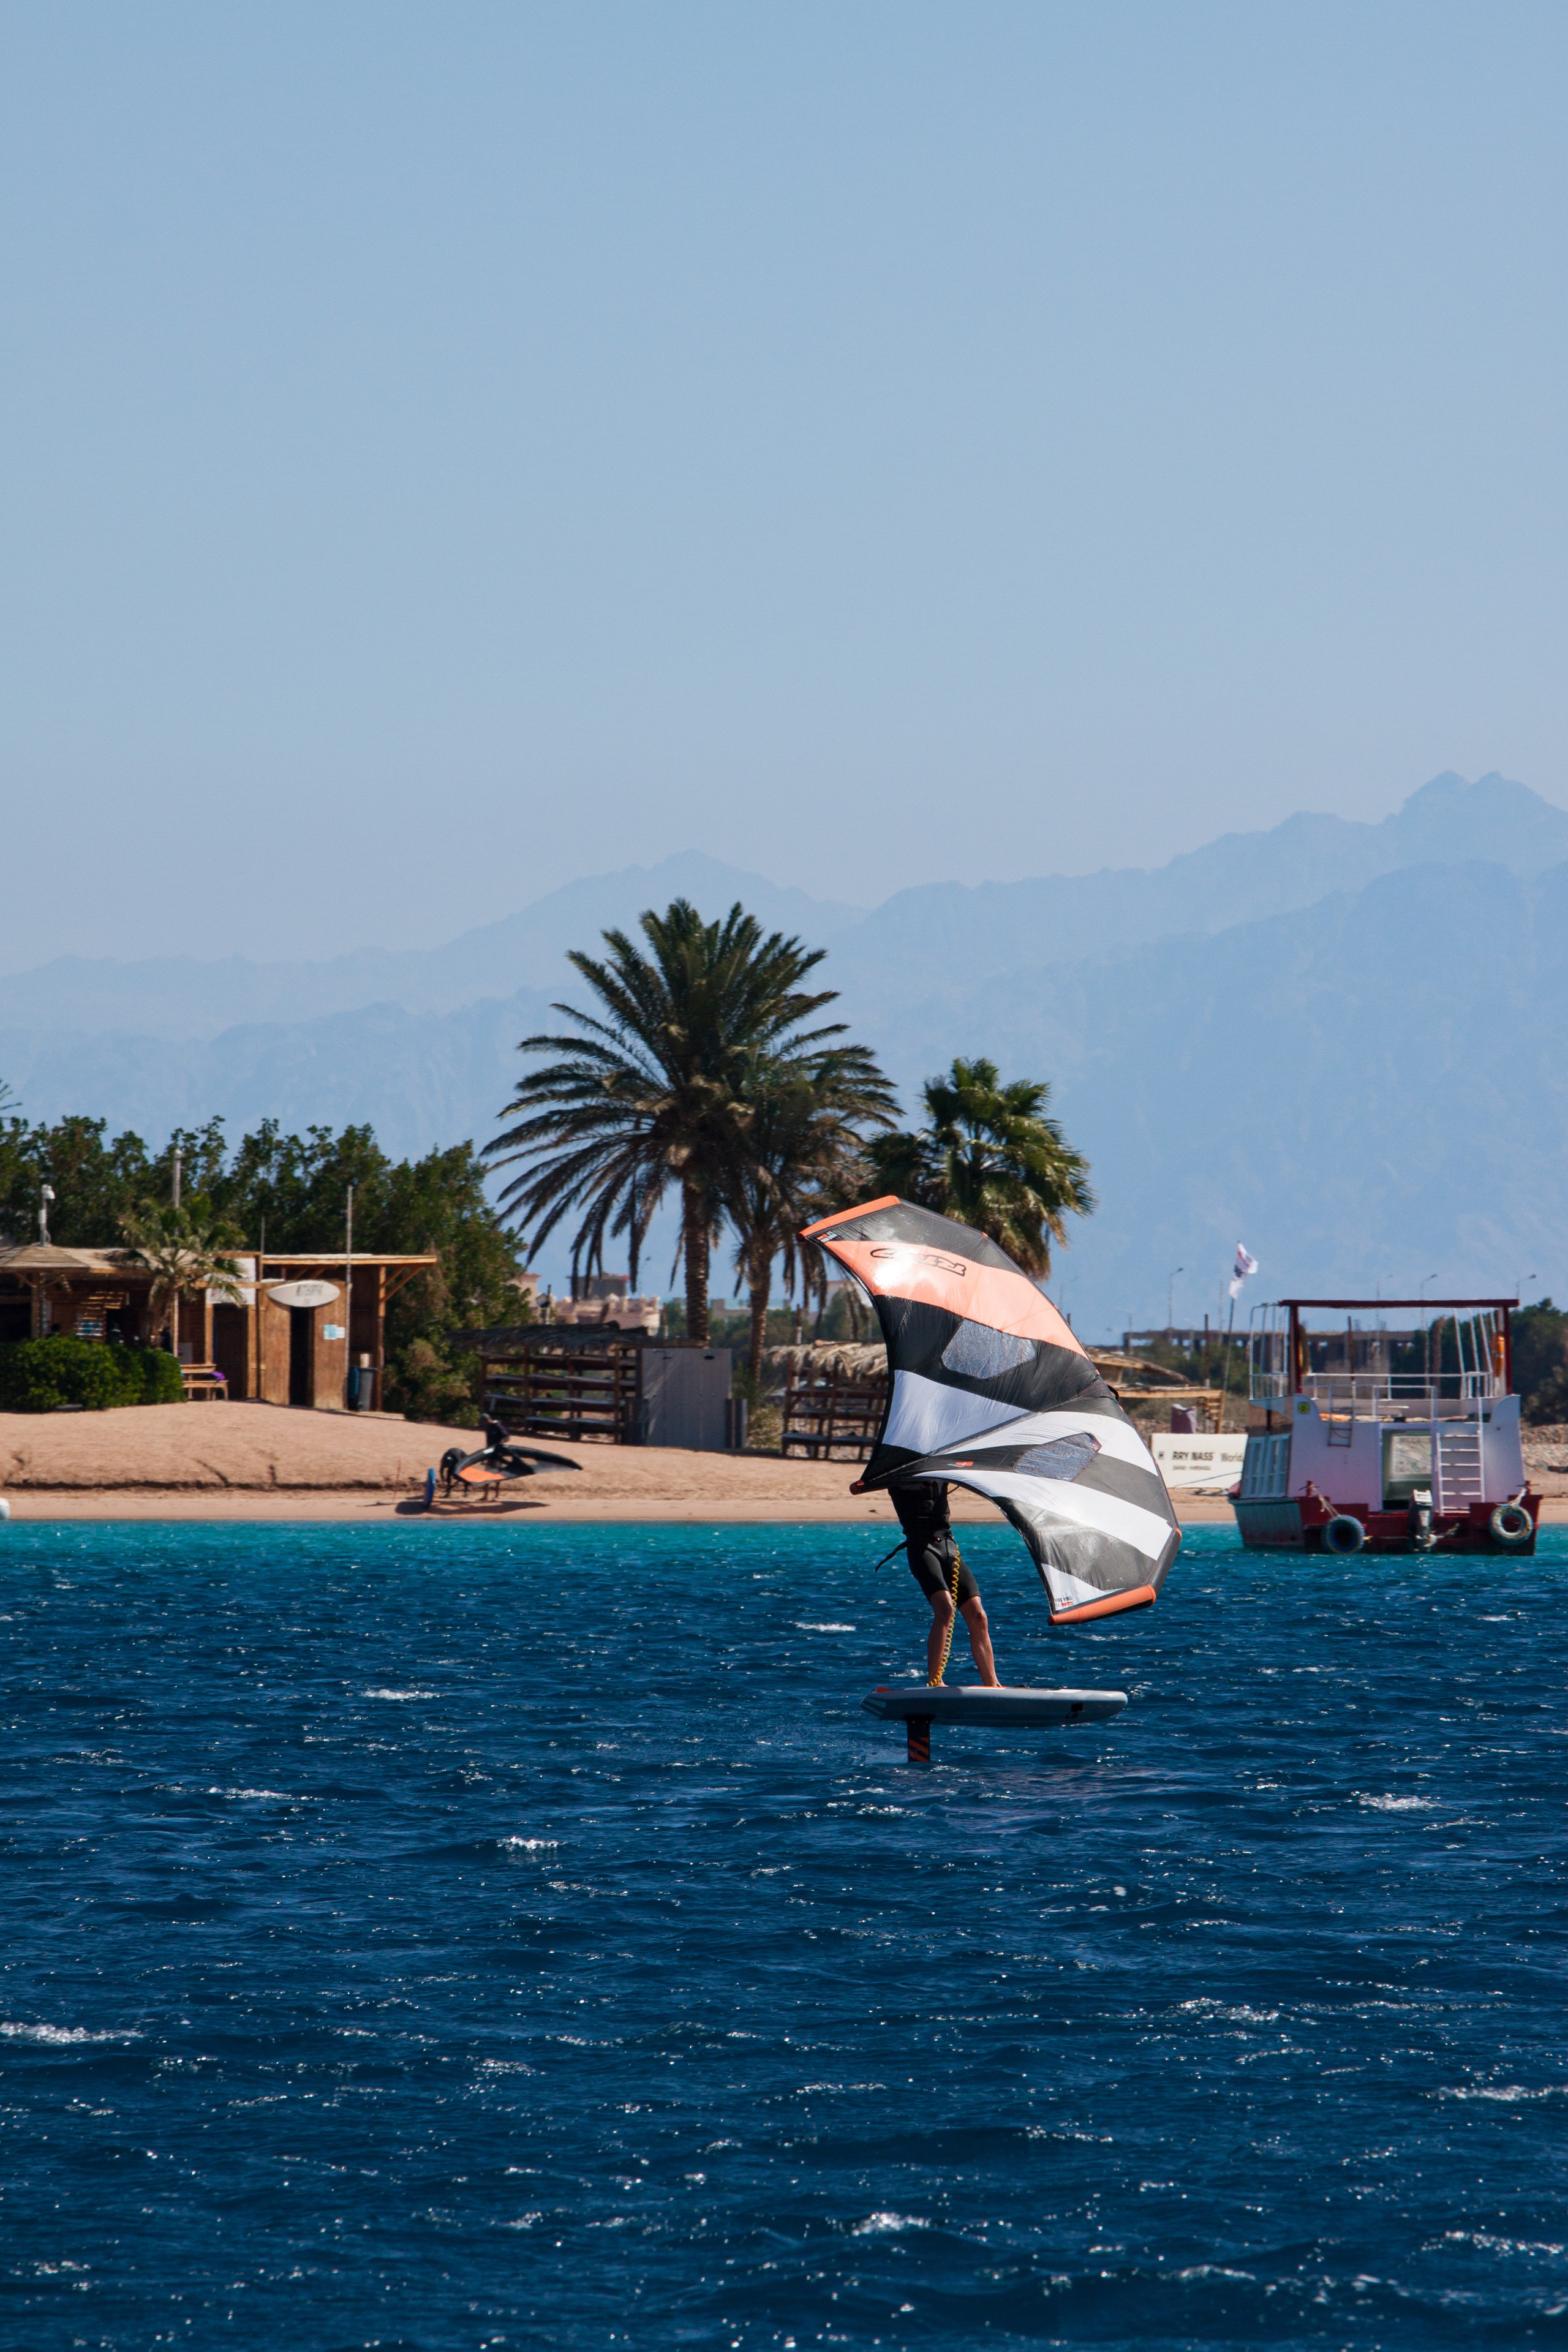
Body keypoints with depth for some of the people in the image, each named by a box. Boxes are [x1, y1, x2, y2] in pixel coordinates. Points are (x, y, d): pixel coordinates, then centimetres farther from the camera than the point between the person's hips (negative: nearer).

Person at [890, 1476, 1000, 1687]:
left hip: (948, 1544, 5)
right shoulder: (899, 1473, 5)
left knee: (977, 1616, -5)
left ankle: (992, 1685, 0)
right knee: (944, 1608, -24)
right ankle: (934, 1682, -23)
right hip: (922, 1545, -5)